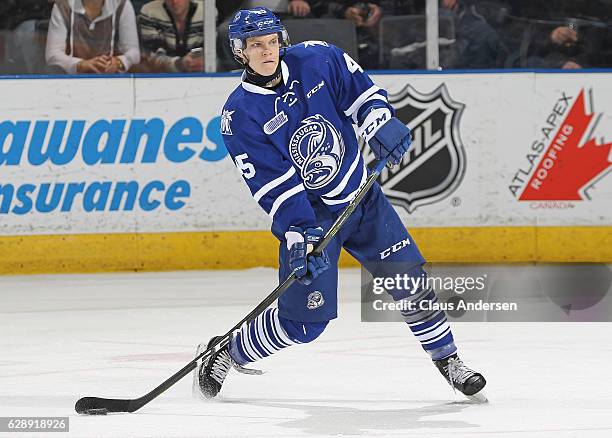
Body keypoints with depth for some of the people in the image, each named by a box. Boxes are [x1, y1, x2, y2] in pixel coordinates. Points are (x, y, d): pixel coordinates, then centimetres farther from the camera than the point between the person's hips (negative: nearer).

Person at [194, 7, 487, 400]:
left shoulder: (316, 60, -8)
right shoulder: (240, 116, -15)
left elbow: (360, 90, 5)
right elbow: (273, 185, -19)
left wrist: (380, 125, -13)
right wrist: (298, 235, -26)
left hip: (362, 197, 4)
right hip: (309, 214, -4)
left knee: (409, 278, -1)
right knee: (305, 320, -8)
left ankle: (448, 359, 16)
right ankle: (225, 354, 12)